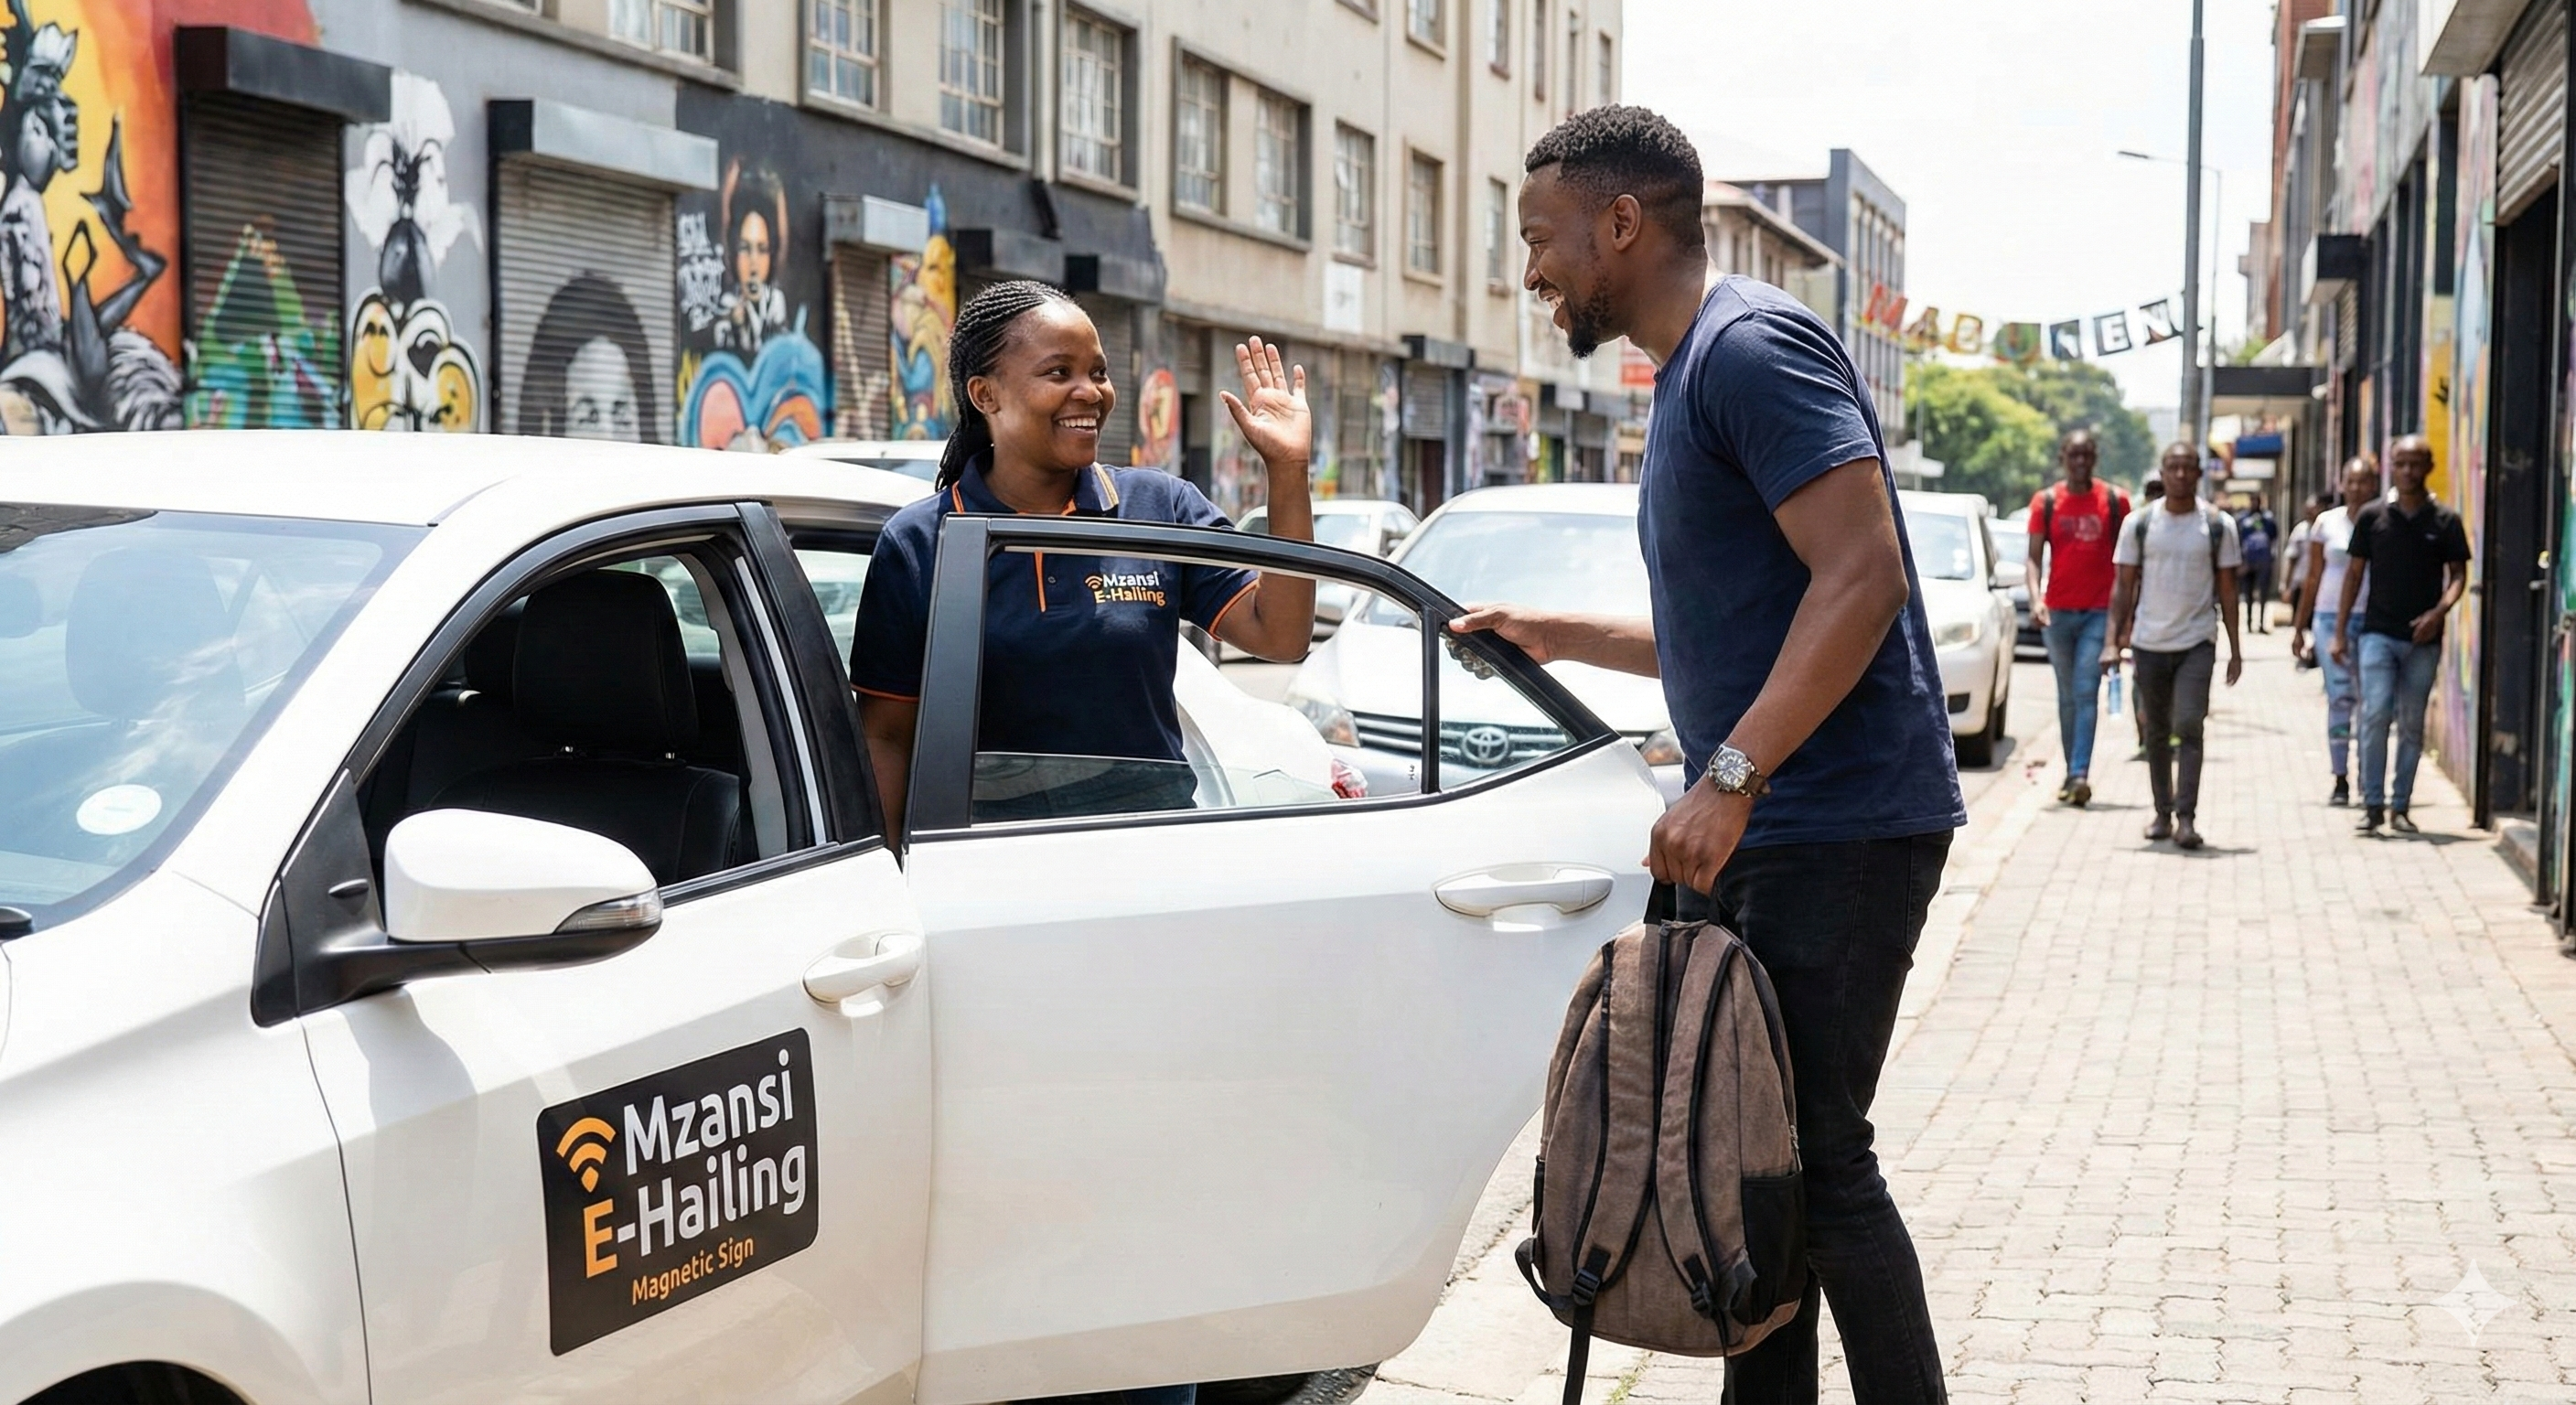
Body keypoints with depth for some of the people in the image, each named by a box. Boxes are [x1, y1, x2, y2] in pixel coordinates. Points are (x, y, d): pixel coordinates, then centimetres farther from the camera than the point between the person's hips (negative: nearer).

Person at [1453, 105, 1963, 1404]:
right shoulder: (1689, 374, 20)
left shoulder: (1752, 345, -12)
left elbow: (1861, 578, -22)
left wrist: (1730, 776, -25)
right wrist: (1553, 636, 24)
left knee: (1814, 1159, -7)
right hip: (1754, 834, 10)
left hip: (1839, 831, -10)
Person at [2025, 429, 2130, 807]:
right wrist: (2035, 599, -14)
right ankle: (2072, 772, 19)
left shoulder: (2115, 500, 3)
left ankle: (2080, 775, -19)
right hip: (2058, 611, 2)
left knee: (2086, 692, -12)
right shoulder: (2046, 501, 5)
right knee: (2067, 695, 10)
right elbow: (2035, 556, 2)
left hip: (2100, 610, -2)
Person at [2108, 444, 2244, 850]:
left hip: (2197, 642, -2)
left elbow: (2227, 589, 5)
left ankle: (2186, 817, -14)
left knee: (2189, 726, -15)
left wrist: (2235, 649, 3)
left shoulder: (2219, 526, 2)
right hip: (2149, 642, 2)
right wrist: (2115, 638, -1)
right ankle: (2162, 813, 20)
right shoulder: (2139, 524, 3)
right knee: (2156, 733, 9)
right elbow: (2126, 585, 6)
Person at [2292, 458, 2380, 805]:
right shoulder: (2327, 522, 8)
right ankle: (2340, 780, 3)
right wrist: (2299, 626, 11)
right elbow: (2314, 578, 12)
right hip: (2332, 617, 1)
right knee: (2339, 698, -2)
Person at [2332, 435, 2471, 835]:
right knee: (2376, 714, -13)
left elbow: (2458, 575, 5)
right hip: (2378, 632, -1)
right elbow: (2356, 572, 9)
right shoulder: (2372, 515, 3)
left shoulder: (2445, 521, 2)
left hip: (2423, 638, 1)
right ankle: (2373, 804, -8)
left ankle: (2400, 806, 15)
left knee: (2412, 724, 6)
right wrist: (2340, 631, 7)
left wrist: (2438, 613, -14)